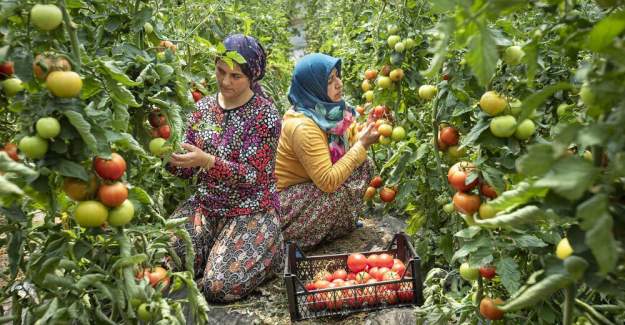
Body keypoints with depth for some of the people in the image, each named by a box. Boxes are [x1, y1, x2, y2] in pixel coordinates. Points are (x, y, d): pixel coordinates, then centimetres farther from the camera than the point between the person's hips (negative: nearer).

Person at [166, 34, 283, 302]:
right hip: (205, 204, 5)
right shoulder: (203, 107, 4)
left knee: (219, 287, -20)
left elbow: (253, 175, -18)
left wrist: (207, 161, -32)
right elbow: (188, 169, 6)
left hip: (250, 211, -5)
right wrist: (170, 158, -16)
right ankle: (218, 250, 13)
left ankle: (270, 250, 8)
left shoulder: (264, 114, -11)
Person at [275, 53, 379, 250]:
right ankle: (336, 231, 5)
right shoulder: (303, 128, -30)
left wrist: (367, 135, -16)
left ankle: (342, 221, 11)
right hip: (286, 205, -8)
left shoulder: (325, 110, -5)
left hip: (310, 186, 8)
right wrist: (362, 145, -26)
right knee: (344, 192, -26)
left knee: (363, 165, -2)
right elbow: (328, 182, -32)